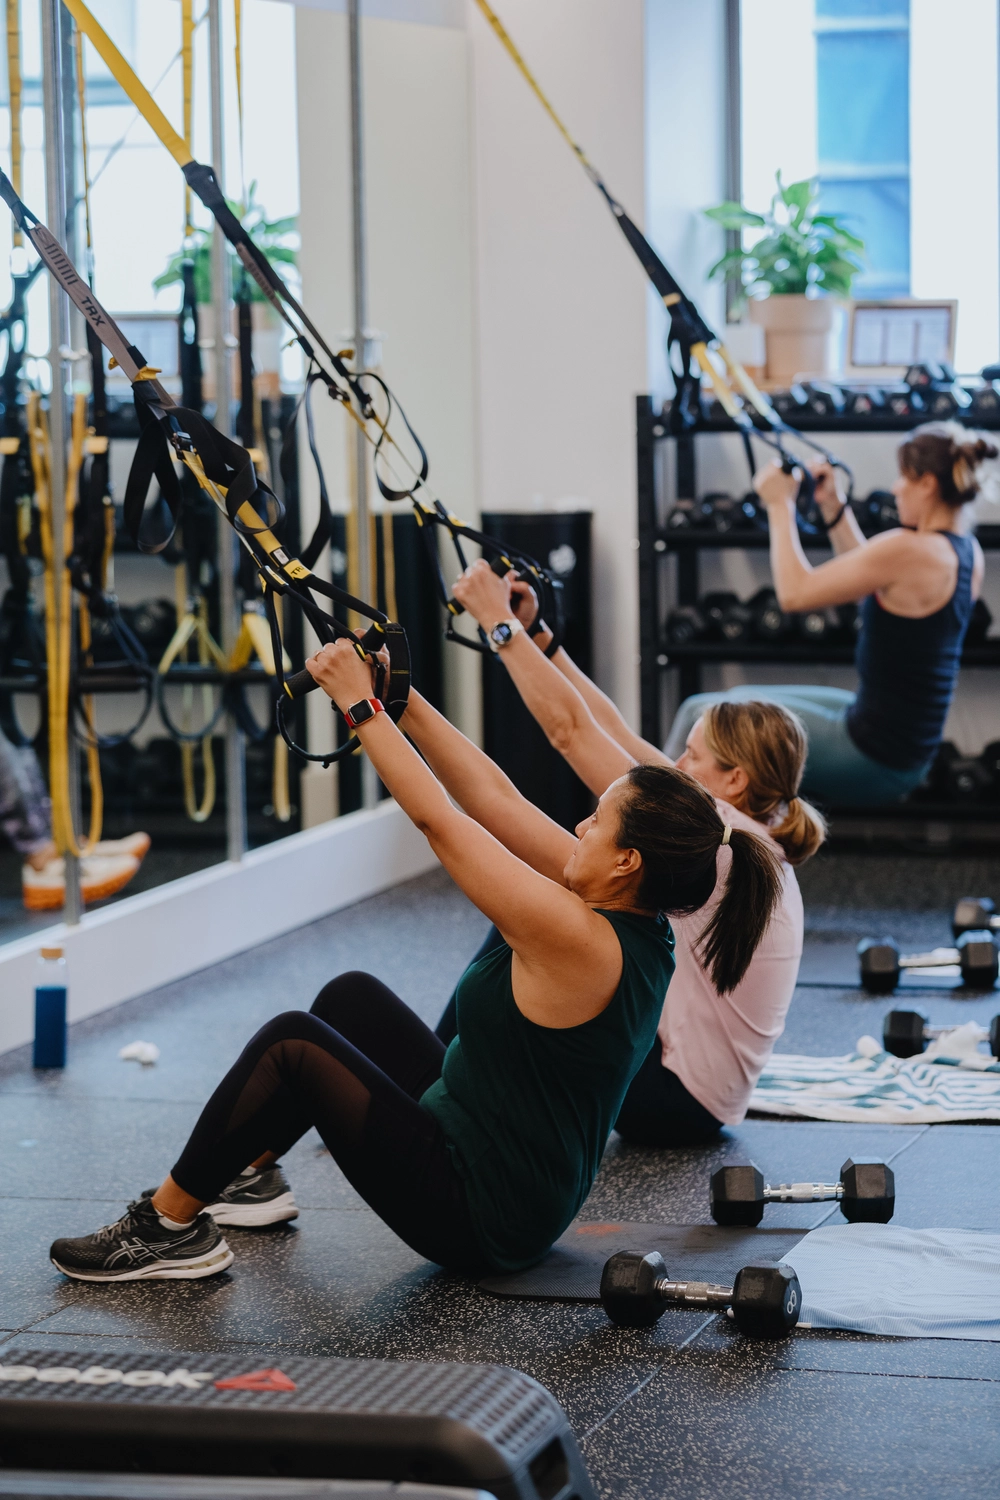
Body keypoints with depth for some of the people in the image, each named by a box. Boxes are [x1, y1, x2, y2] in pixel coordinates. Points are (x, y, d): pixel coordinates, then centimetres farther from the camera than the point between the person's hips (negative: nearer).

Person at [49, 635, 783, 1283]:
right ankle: (249, 1173, 31)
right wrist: (401, 696, 1)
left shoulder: (579, 941, -28)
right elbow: (492, 799, 2)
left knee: (292, 1043, -10)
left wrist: (361, 704, -14)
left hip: (480, 1219, -10)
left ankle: (171, 1225, 2)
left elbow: (440, 821, -23)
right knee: (352, 996, 17)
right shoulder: (633, 918, -2)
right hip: (527, 1194, 10)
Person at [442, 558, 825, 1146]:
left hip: (674, 1101, -9)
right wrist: (536, 633, 7)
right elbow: (614, 734, 7)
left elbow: (573, 729, -22)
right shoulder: (755, 844, 4)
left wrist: (499, 623, -16)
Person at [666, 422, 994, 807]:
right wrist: (835, 508, 16)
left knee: (702, 713, 5)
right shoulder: (969, 554, 3)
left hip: (871, 761, -10)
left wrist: (780, 505, -5)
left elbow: (794, 592, -17)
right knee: (742, 700, 27)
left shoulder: (909, 550, -25)